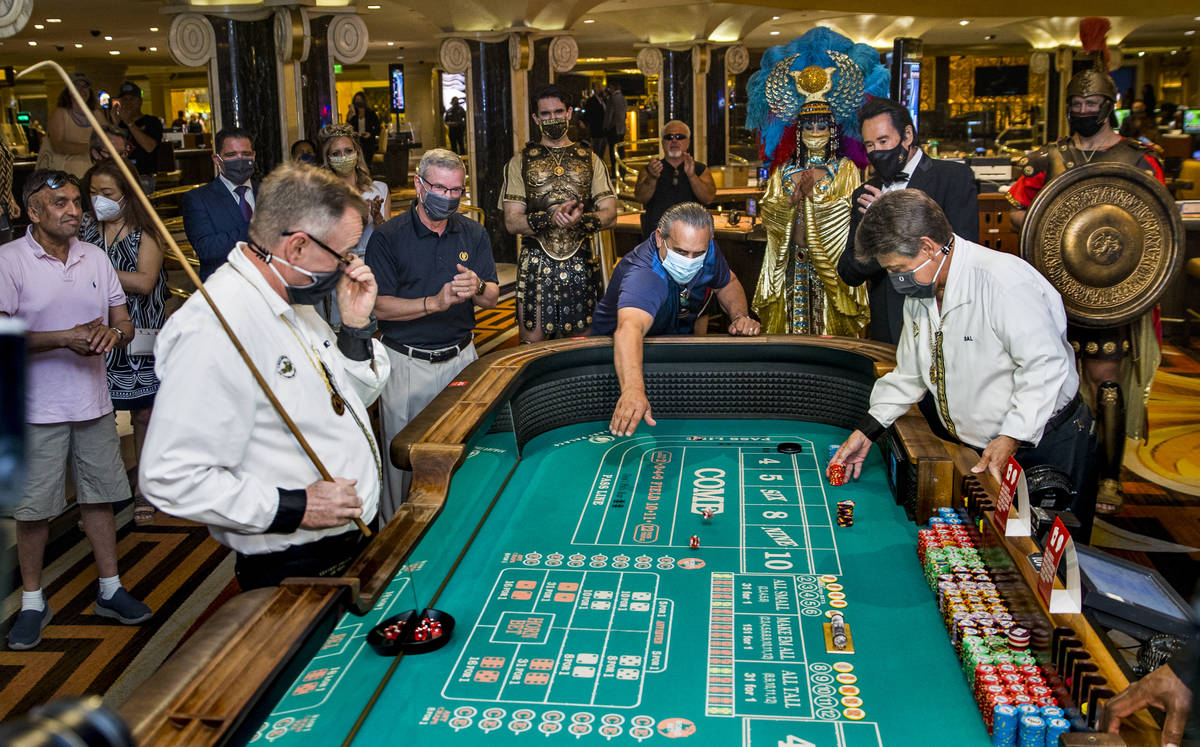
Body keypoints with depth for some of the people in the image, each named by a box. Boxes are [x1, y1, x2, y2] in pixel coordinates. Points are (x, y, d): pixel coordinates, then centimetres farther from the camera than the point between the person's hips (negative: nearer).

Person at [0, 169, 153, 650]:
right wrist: (65, 338, -23)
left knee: (100, 498, 13)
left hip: (93, 402, 5)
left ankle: (110, 590, 25)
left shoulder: (95, 257, 7)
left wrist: (112, 332, -13)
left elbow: (125, 325, 11)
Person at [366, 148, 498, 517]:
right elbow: (379, 306, -12)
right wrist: (435, 303, -24)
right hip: (407, 362, -3)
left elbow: (492, 299, 5)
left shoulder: (474, 234, 6)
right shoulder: (388, 237, -7)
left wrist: (477, 287, -19)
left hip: (461, 358, 3)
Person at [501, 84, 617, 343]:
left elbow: (610, 214, 3)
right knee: (532, 348, 1)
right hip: (536, 262, -1)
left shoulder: (590, 160, 11)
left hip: (581, 262, 1)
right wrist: (551, 218, -20)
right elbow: (512, 222, -2)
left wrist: (580, 220, -19)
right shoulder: (520, 162, 7)